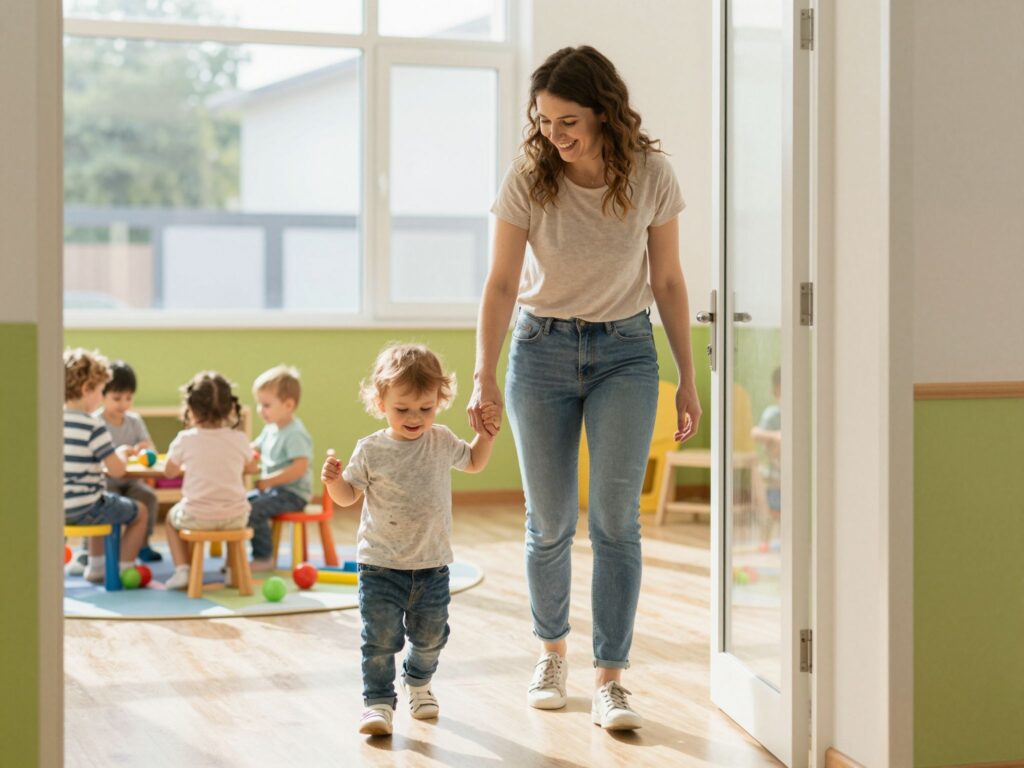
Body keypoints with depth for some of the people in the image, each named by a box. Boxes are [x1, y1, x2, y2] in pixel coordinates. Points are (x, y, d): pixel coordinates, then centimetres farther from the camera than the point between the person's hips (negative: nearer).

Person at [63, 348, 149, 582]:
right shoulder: (94, 428, -19)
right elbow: (117, 470, -18)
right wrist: (122, 453, 3)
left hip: (55, 508, 7)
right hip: (84, 509, -7)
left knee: (104, 504, 37)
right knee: (140, 511, 17)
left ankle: (96, 565, 38)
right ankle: (123, 571, 15)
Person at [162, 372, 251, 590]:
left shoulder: (185, 440, -8)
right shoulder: (240, 439, -3)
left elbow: (169, 472, 8)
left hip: (197, 517, -2)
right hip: (235, 517, 2)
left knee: (172, 517, 31)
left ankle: (182, 570, 16)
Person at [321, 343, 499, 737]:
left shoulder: (442, 442, -1)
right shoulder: (371, 450, -9)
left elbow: (473, 462, 20)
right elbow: (348, 495, 1)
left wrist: (486, 434, 4)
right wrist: (334, 480, -20)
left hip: (432, 564, 3)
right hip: (381, 566, -3)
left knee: (430, 636, 16)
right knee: (381, 638, -6)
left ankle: (418, 683, 41)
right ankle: (378, 701, 5)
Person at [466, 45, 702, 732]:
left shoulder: (651, 175, -9)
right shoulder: (528, 179, -11)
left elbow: (669, 282, 0)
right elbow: (501, 284, -10)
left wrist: (688, 380, 2)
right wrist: (484, 377, -20)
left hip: (625, 352, 0)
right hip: (542, 349, 0)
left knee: (616, 516, -9)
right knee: (550, 522, 5)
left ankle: (611, 679, -3)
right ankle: (553, 651, 29)